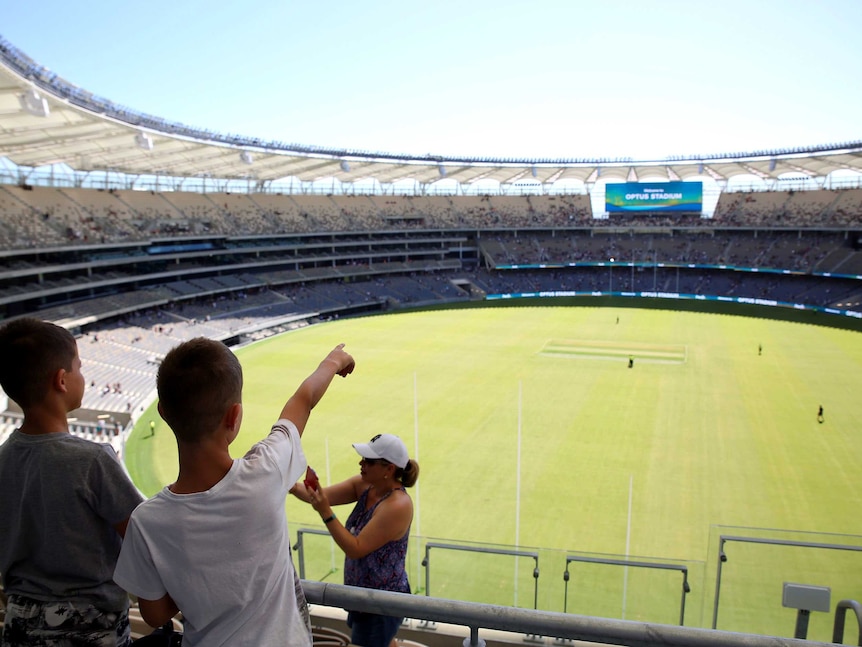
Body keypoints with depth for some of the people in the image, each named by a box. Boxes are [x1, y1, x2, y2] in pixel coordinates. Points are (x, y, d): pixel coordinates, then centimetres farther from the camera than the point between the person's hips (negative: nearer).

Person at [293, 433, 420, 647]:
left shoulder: (397, 505, -30)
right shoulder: (364, 486, -6)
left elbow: (356, 549, -29)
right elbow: (324, 496, -11)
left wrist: (325, 513, -35)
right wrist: (294, 487, -30)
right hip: (364, 593, 8)